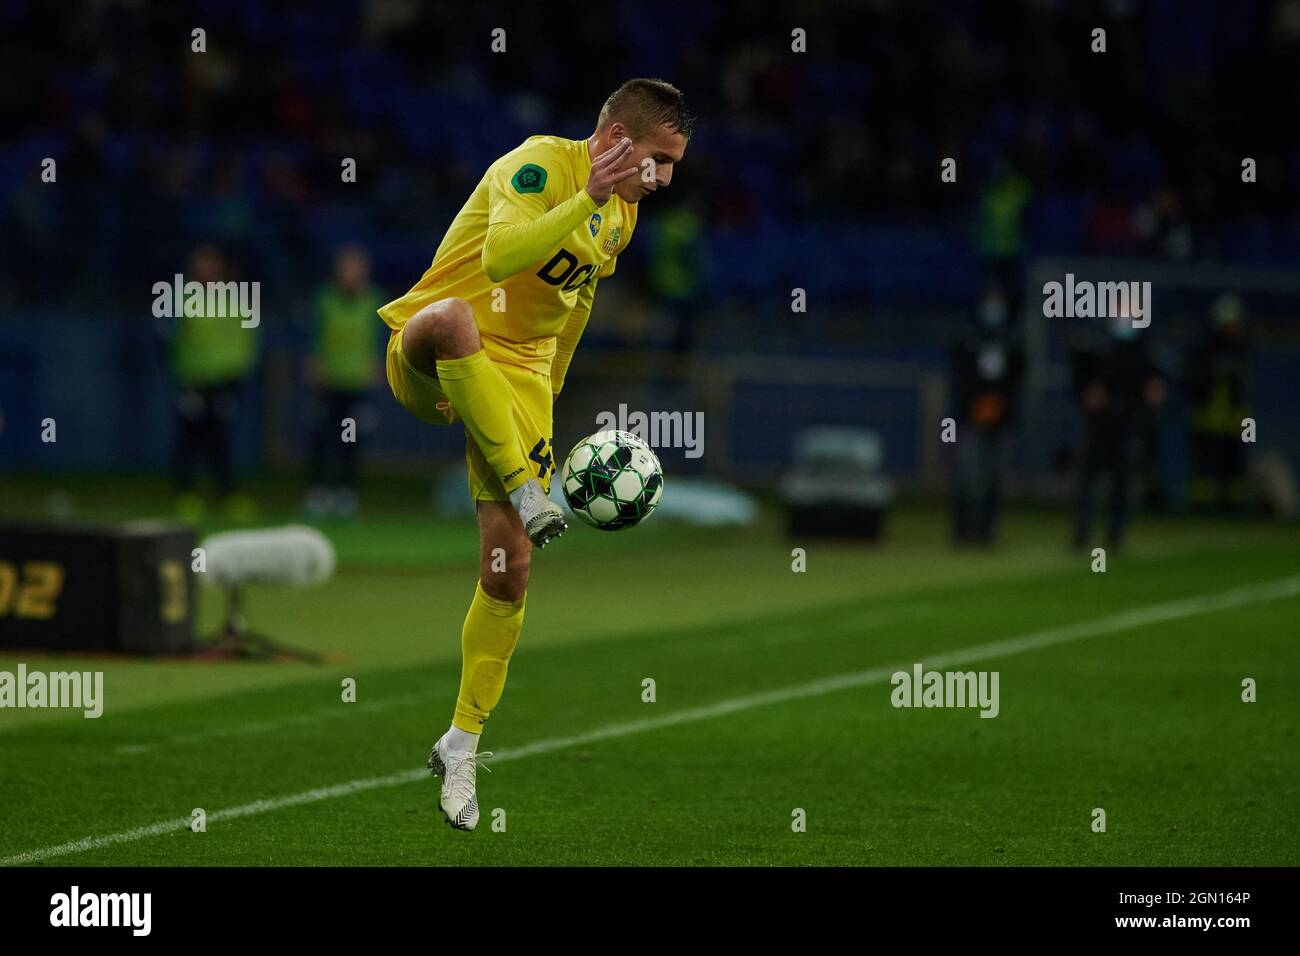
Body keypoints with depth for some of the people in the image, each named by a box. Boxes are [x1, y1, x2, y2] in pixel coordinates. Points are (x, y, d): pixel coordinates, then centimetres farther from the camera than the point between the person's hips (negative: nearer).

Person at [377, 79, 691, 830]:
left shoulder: (621, 218, 11)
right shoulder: (542, 164, -13)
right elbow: (500, 257, -32)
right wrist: (589, 197, -37)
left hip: (518, 374, 6)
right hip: (426, 366, -6)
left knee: (509, 569, -3)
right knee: (450, 316, -44)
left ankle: (461, 746, 10)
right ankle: (525, 490, -41)